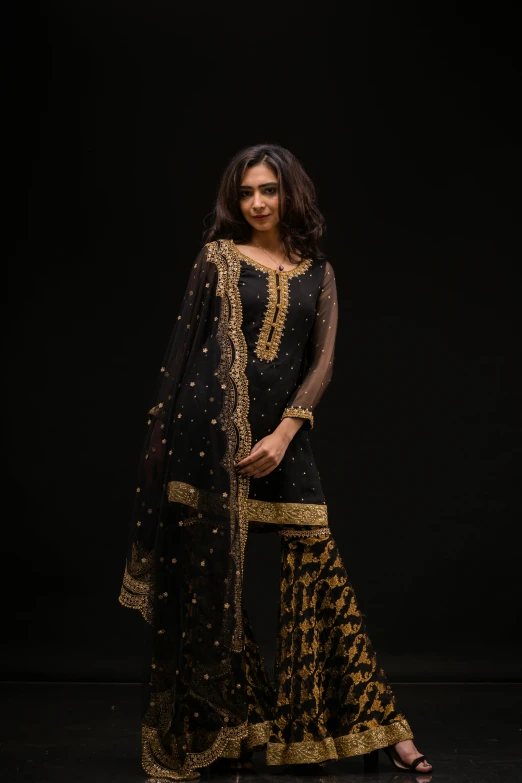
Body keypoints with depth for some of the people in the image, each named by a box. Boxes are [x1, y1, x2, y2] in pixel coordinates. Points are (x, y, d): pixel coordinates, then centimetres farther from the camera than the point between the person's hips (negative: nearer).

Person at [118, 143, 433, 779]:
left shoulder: (318, 272, 12)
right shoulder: (218, 257, 6)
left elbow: (322, 362, 5)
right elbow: (186, 345, 4)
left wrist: (284, 432, -8)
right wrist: (167, 437, -1)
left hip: (282, 433, 2)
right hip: (213, 432, -1)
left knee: (318, 569, -1)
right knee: (210, 573, 2)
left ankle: (379, 726, 7)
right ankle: (218, 731, 18)